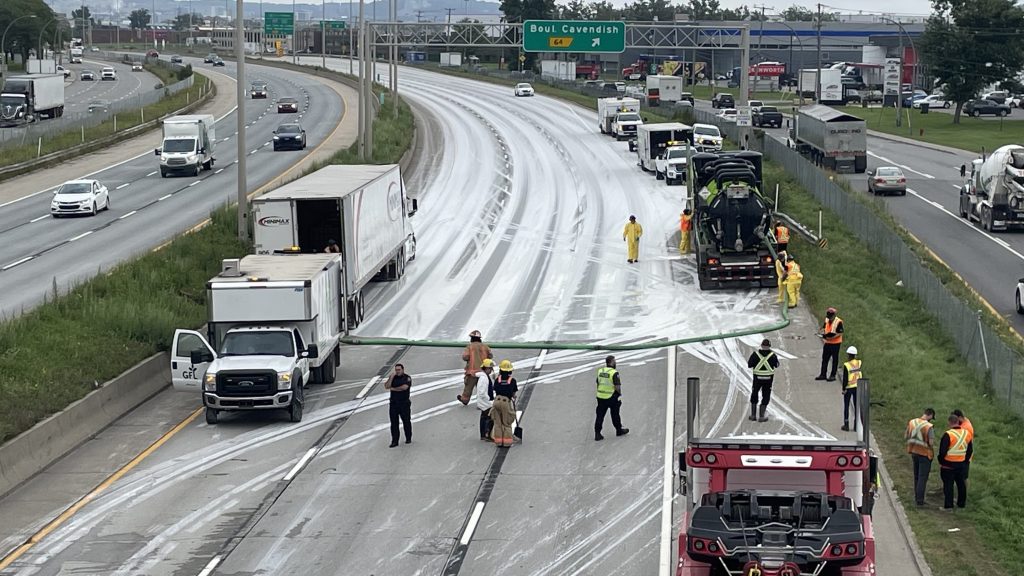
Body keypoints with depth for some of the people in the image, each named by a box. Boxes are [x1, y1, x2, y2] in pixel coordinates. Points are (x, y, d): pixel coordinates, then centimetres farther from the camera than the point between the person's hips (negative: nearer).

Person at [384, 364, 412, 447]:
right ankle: (394, 441, 3)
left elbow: (404, 387, -18)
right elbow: (387, 387, -1)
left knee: (406, 421, 4)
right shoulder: (393, 377, 10)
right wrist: (391, 377, -10)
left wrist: (393, 388, -8)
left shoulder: (407, 378, -3)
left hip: (404, 403, -3)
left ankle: (408, 439, 18)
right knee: (394, 422, 1)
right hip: (394, 403, 3)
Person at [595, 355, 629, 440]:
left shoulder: (600, 371, 3)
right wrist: (619, 393, -3)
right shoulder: (614, 373, -17)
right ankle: (619, 430, 29)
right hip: (612, 397, -5)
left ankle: (597, 433, 4)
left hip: (601, 397, 5)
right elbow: (617, 386, -19)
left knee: (600, 415, 7)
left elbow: (598, 383, 10)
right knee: (615, 415, 13)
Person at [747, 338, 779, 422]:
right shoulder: (772, 355, -8)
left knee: (754, 395, 18)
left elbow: (749, 365, -5)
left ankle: (753, 415, 19)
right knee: (765, 397, 9)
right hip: (768, 378, 0)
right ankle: (761, 416, 4)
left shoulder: (756, 354, -9)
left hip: (757, 378, 0)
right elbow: (776, 365, 6)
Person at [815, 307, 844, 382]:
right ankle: (823, 375, 20)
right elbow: (824, 328, 19)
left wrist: (832, 337, -26)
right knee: (825, 358, 11)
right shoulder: (827, 320, 6)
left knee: (834, 360, 4)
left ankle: (833, 376, 11)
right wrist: (822, 332, -3)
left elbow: (840, 333, -17)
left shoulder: (838, 322, -16)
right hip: (827, 342, 7)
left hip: (835, 343, -7)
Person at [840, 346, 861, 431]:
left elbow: (845, 379, -16)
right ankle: (856, 425, 12)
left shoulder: (846, 365, -19)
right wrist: (854, 357, 5)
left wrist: (844, 389, -7)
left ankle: (846, 425, 11)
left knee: (846, 406, 9)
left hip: (848, 388, -4)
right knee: (857, 406, 11)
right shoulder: (858, 362, -5)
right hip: (857, 387, 4)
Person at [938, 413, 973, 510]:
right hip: (961, 464, 6)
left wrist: (940, 462, -2)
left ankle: (948, 506, 1)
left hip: (948, 465, -6)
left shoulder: (948, 435, -18)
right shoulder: (966, 433, 3)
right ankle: (961, 503, 27)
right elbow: (970, 450, 12)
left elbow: (942, 451, -17)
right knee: (961, 484, 17)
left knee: (948, 485, 1)